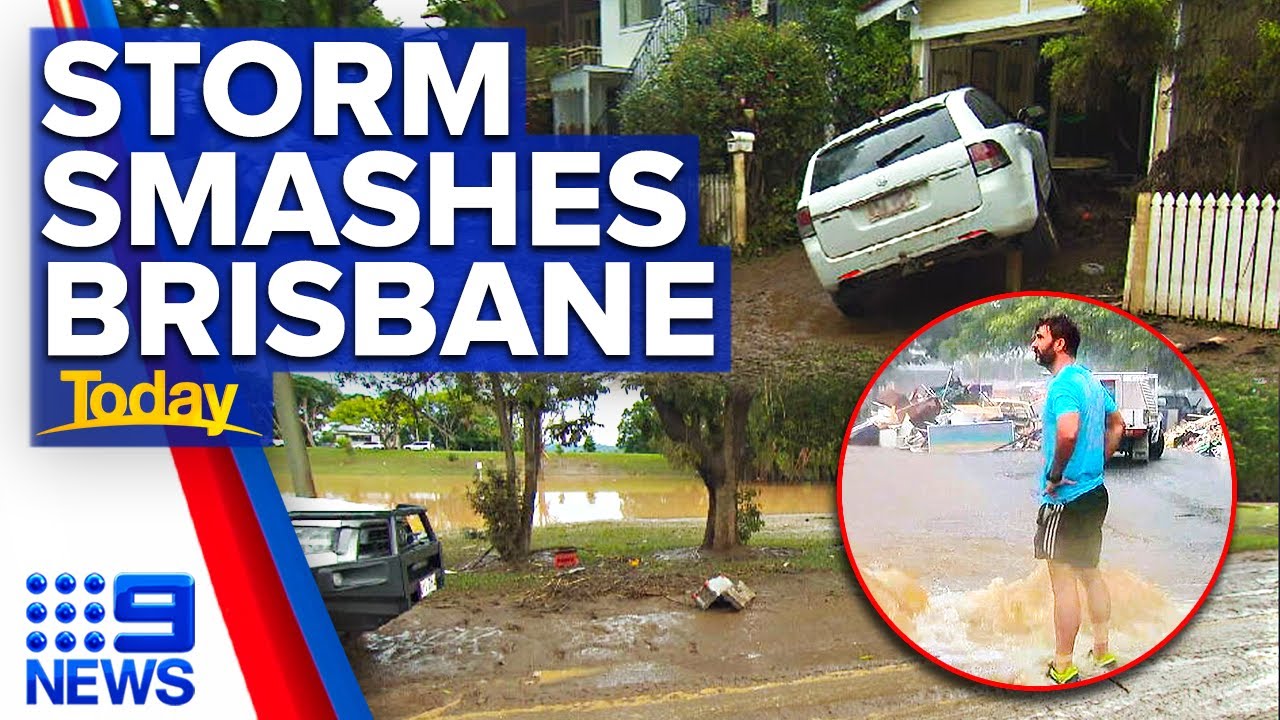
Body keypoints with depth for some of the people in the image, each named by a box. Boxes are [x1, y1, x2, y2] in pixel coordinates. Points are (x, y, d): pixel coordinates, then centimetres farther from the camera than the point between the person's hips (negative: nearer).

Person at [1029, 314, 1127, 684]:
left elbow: (1068, 432, -36)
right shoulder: (1091, 380, 11)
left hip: (1067, 498, -9)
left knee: (1064, 581, -1)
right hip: (1095, 491, 10)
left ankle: (1063, 667, 7)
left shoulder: (1063, 384, -19)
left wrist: (1055, 474, -22)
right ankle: (1102, 651, 28)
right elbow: (1118, 424, 25)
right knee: (1090, 572, 19)